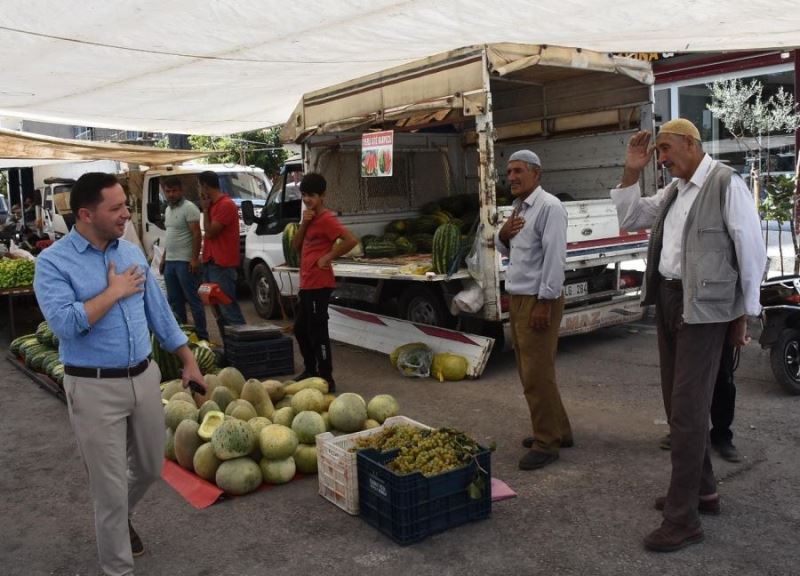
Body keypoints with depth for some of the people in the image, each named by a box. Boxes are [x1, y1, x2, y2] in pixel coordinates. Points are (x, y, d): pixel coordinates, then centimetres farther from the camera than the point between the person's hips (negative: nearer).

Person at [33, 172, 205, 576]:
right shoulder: (53, 263, -11)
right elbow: (65, 323, -25)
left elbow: (159, 312, 11)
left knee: (150, 467, 21)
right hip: (94, 389, -6)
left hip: (144, 378, 6)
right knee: (110, 487, 5)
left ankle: (119, 518, 51)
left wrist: (188, 361, 11)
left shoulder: (132, 253, 6)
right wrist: (114, 292, -16)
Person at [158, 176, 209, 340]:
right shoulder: (168, 210, 17)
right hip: (170, 262, 9)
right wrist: (164, 258, 20)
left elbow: (197, 235, -16)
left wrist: (195, 258, -22)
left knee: (193, 300, -6)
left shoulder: (189, 208, -10)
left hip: (185, 262, -9)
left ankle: (202, 335, -2)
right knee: (174, 300, 13)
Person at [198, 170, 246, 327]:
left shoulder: (226, 205, -13)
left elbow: (210, 232, -13)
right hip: (211, 262, 10)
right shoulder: (214, 204, 16)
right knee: (218, 307, 10)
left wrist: (205, 209, -6)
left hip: (221, 265, -10)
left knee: (228, 307, -10)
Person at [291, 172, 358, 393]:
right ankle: (310, 370, 32)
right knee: (300, 329, 18)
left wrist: (328, 257, -19)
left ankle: (326, 379, -1)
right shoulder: (310, 218, 15)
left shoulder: (327, 219, -14)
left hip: (319, 285, -10)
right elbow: (295, 245, 10)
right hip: (306, 284, 10)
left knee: (317, 332, -7)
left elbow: (351, 240, -26)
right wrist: (304, 223, -4)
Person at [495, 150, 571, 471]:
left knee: (537, 374, -5)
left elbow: (554, 256, -19)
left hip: (538, 300, -9)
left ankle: (547, 443, 7)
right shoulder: (519, 208, 16)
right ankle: (557, 430, 28)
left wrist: (544, 302, -21)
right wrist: (503, 234, 1)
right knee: (530, 371, 15)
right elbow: (505, 250, 24)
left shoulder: (549, 207, -12)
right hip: (517, 298, 9)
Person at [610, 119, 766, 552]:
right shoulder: (673, 190, 12)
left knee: (688, 408, -7)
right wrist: (631, 172, 6)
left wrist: (743, 315, -5)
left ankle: (683, 519, 2)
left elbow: (752, 250, -9)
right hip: (668, 300, 8)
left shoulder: (725, 183, -11)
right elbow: (630, 219, 20)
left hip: (704, 306, -8)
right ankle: (703, 489, 31)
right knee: (678, 402, 14)